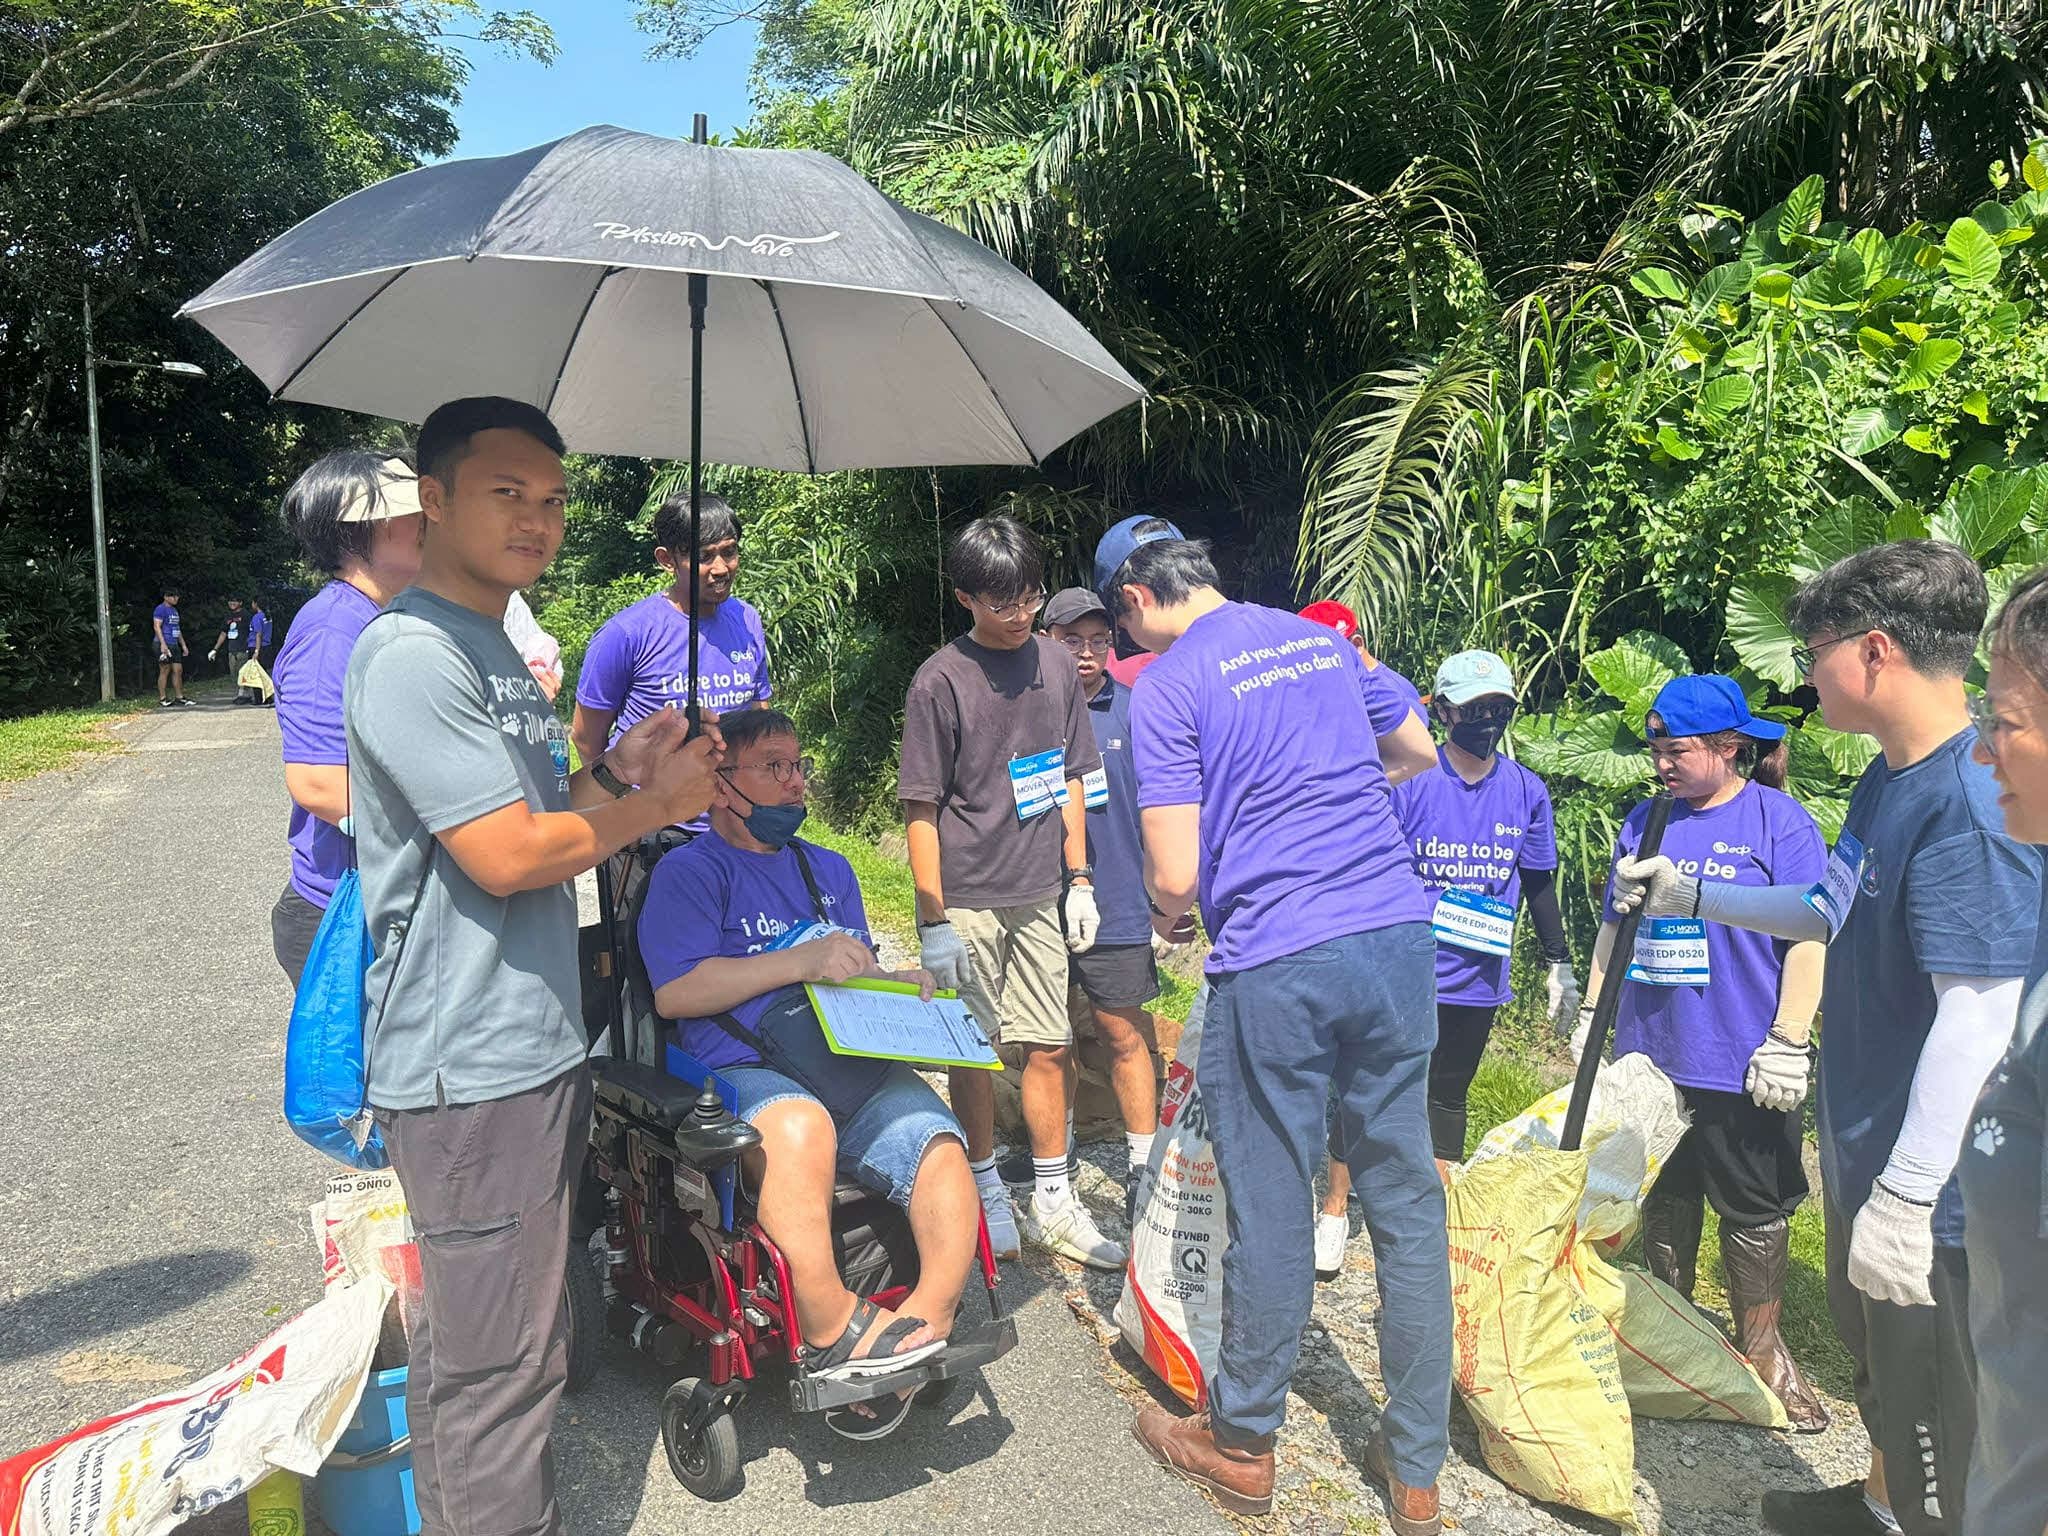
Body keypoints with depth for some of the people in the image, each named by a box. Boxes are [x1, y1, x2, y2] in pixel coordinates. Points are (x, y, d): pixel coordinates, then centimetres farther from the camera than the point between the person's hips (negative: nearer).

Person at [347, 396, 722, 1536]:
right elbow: (506, 855, -22)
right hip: (473, 1066, -10)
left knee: (473, 1339, 22)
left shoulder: (497, 651, 15)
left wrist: (615, 772, 4)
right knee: (499, 1365, 0)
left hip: (531, 1046, 10)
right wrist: (655, 803, -10)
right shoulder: (411, 653, -16)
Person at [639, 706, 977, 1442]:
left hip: (856, 1068, 5)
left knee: (942, 1153, -24)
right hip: (746, 1071, -5)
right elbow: (675, 992, -8)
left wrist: (899, 986, 7)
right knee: (798, 1125, -39)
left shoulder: (829, 869, 27)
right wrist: (802, 962, -13)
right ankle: (835, 1331, -27)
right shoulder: (688, 871, 6)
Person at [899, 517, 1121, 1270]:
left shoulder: (1055, 663, 5)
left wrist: (1078, 879, 9)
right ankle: (986, 1193, 24)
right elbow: (922, 807, -9)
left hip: (1039, 895, 4)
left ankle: (1053, 1203, 22)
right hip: (967, 899, -4)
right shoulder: (941, 680, -10)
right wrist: (933, 919, -12)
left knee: (1048, 1046, 9)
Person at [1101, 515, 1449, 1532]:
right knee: (1406, 1198, 12)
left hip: (1276, 965, -5)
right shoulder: (1324, 641, 14)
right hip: (1398, 933, 6)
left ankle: (1242, 1445, 28)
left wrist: (1165, 912, 13)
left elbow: (1176, 878, -10)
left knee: (1271, 1208, 8)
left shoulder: (1167, 687, -5)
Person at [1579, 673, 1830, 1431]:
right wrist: (1592, 1014, 14)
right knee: (1664, 1196, 16)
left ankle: (1761, 1346, 24)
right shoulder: (1646, 820, 8)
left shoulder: (1779, 821, -7)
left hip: (1740, 1063, -4)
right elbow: (1615, 924, 15)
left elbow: (1809, 942, -10)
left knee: (1754, 1207, 7)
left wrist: (1787, 1044, -15)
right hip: (1648, 1053, 5)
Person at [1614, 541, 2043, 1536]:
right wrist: (1690, 898, 14)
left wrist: (1906, 1193, -27)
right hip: (1862, 1143, 10)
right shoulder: (1887, 776, 4)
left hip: (1927, 1190, -10)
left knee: (1931, 1397, 8)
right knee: (1872, 1347, 29)